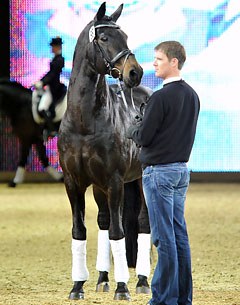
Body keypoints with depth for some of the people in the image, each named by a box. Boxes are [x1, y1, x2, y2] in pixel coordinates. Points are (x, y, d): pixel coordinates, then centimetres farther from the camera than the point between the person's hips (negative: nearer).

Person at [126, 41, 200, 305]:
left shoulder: (161, 98, -17)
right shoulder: (192, 96, 9)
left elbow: (143, 137, -16)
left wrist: (132, 130, 7)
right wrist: (142, 129, 15)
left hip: (159, 171, -8)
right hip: (182, 170, 8)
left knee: (164, 237, -6)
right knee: (179, 234, 10)